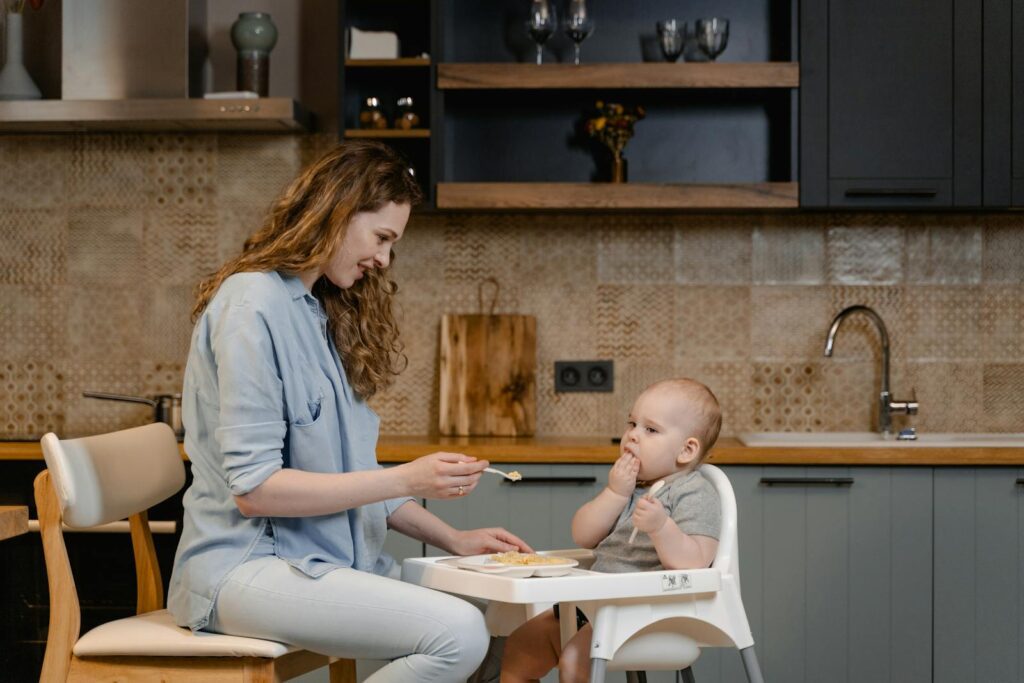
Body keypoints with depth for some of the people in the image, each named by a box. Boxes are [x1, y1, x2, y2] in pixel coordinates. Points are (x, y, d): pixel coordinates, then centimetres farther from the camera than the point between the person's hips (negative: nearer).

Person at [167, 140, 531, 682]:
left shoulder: (322, 311, 17)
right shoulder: (252, 307, -12)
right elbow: (252, 487, -17)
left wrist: (452, 539, 10)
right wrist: (407, 480, -18)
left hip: (329, 560, 9)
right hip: (247, 568, -9)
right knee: (457, 634, -28)